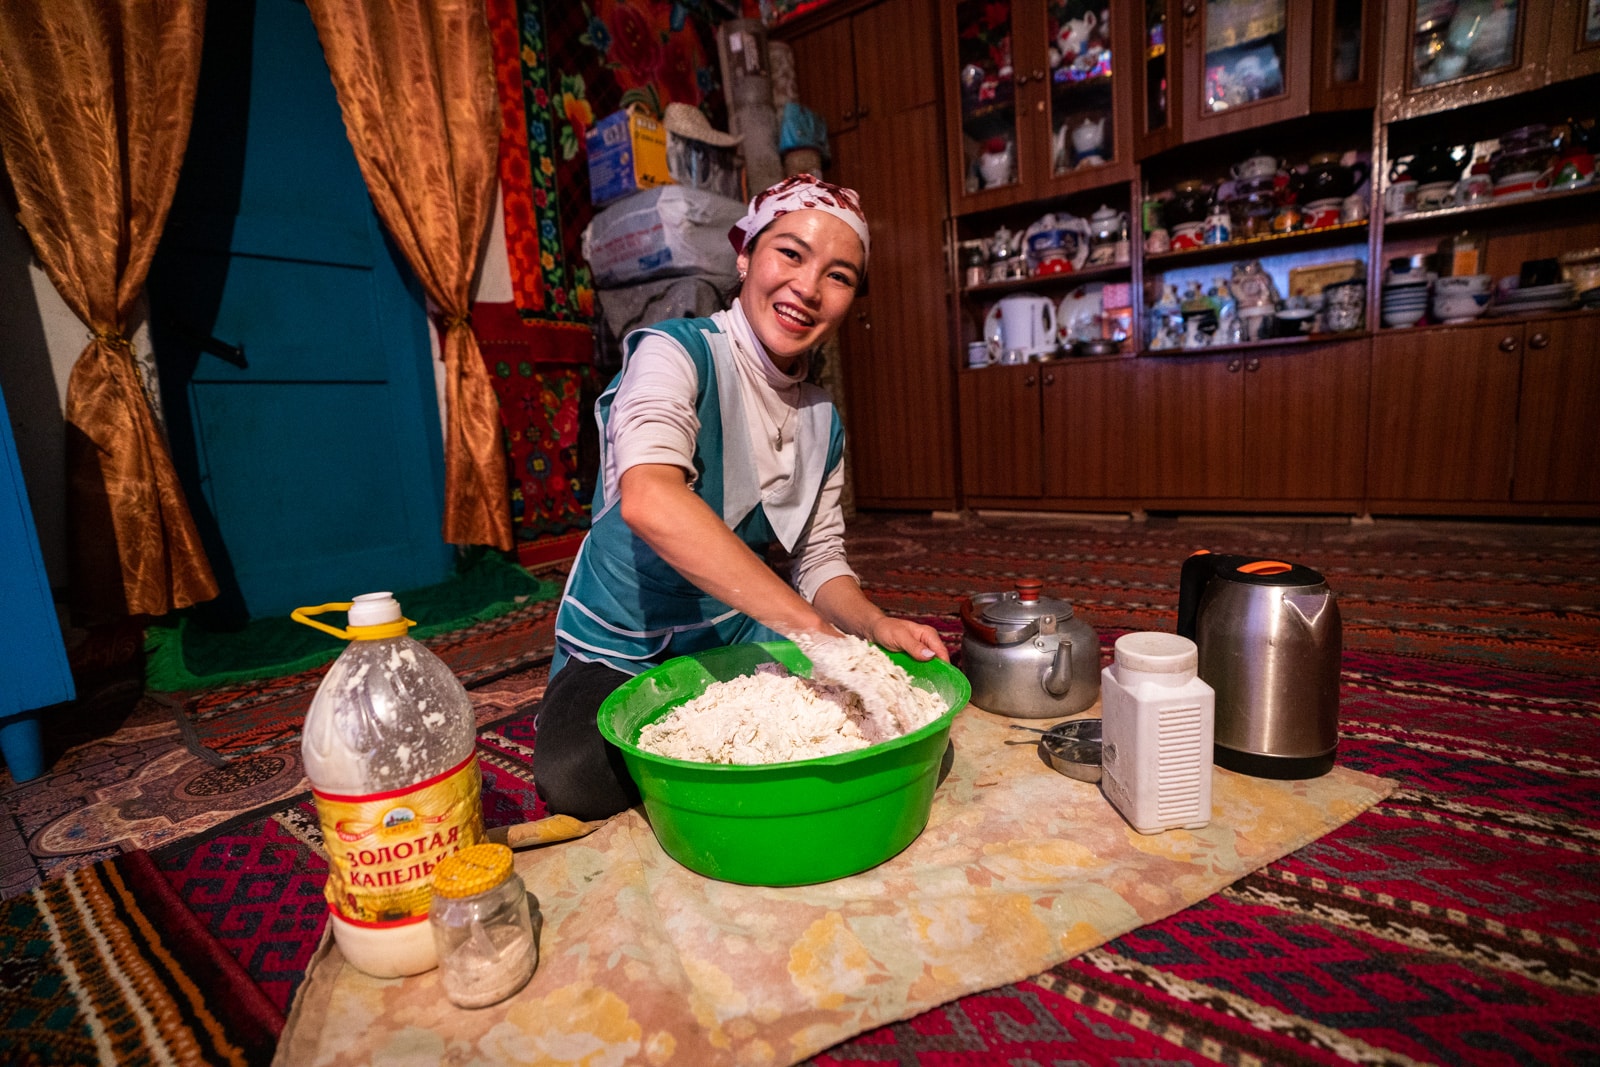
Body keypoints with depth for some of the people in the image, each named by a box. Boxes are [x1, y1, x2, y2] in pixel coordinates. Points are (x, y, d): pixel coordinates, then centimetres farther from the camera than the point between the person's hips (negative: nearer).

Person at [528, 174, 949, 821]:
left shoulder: (822, 420, 3)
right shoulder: (676, 352, -18)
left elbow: (820, 560, 5)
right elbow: (649, 502, -38)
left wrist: (876, 626, -17)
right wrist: (812, 628, -41)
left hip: (741, 643, 5)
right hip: (619, 652, -4)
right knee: (576, 779, -31)